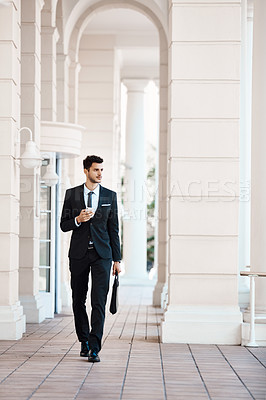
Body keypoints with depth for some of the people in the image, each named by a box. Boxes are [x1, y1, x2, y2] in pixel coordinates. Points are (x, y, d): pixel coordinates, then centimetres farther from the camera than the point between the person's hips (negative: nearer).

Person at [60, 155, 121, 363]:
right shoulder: (72, 194, 5)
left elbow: (113, 229, 8)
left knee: (99, 300, -9)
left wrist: (117, 259, 5)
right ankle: (84, 341, 23)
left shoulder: (110, 196, 7)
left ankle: (95, 348, -10)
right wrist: (78, 219, -15)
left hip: (102, 254, -1)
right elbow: (64, 225, 7)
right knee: (78, 300, 7)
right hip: (79, 254, 1)